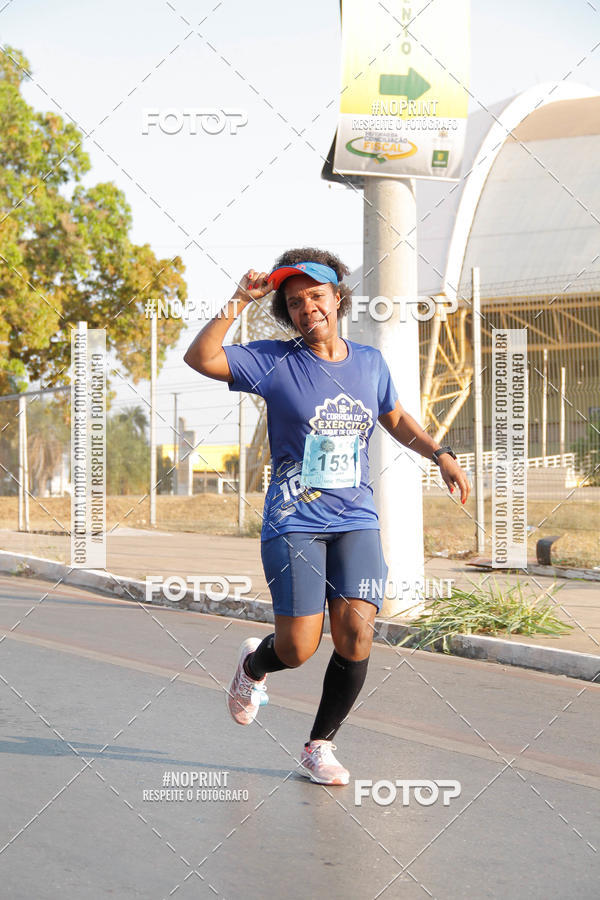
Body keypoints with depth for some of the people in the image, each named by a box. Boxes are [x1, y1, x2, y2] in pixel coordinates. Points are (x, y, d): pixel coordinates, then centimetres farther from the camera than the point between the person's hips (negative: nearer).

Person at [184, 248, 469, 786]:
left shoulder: (369, 363, 10)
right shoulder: (274, 361, -2)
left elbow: (396, 419, 27)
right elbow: (200, 358, -13)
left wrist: (440, 455, 14)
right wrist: (238, 303, -17)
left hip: (356, 521, 3)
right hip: (293, 522, -3)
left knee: (356, 635, -12)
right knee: (297, 648, -9)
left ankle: (320, 747, 9)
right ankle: (253, 666, 31)